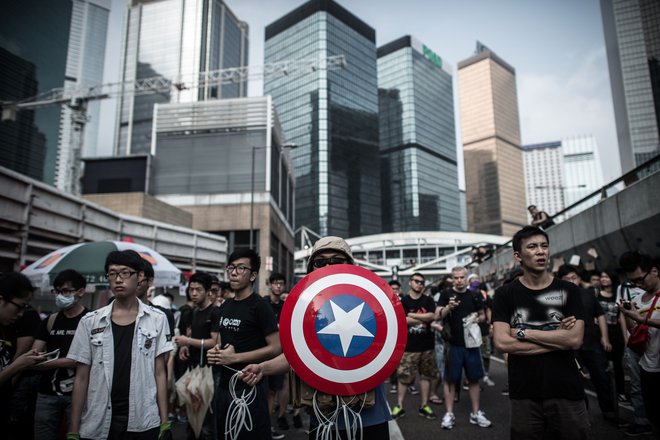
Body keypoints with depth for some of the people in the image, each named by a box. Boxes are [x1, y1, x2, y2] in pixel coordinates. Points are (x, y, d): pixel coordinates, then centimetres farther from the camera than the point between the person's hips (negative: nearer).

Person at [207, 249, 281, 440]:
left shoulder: (260, 306, -13)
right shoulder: (225, 306, 10)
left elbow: (275, 348, -18)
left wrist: (235, 357, -18)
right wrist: (215, 352, -1)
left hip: (249, 387, -8)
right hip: (224, 384, 8)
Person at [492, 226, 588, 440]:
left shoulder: (569, 291, 1)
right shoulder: (505, 294, -3)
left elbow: (574, 339, -11)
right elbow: (502, 343, -13)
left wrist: (523, 333, -12)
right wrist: (557, 338, -12)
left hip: (567, 392, 1)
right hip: (524, 395, 0)